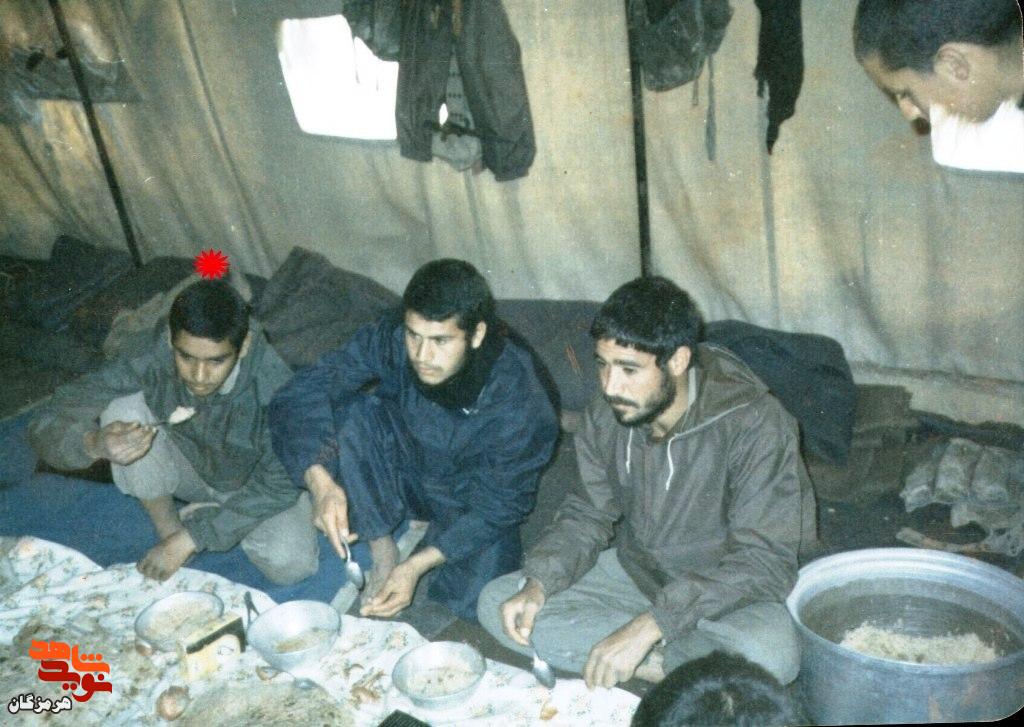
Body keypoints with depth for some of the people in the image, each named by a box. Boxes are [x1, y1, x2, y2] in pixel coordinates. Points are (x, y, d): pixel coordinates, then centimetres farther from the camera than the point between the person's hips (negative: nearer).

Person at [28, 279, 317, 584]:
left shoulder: (273, 384, -35)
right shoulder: (150, 359, -30)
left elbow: (279, 486, -26)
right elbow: (47, 421, -26)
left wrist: (188, 540, -28)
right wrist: (95, 444, -49)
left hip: (255, 482, -1)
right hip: (189, 466, 1)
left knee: (290, 563, -28)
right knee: (123, 410, -27)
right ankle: (169, 529, -5)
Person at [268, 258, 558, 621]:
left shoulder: (522, 405, -31)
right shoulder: (392, 337, -25)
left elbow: (497, 506, -22)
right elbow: (300, 395, -25)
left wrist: (417, 565, -31)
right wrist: (320, 481, -41)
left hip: (472, 505, -2)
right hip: (404, 476, 3)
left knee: (476, 603, -29)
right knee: (347, 411, -27)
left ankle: (420, 550, 4)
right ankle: (383, 552, -11)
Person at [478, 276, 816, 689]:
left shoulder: (755, 425, -26)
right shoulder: (606, 417, -9)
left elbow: (763, 560, -28)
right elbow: (586, 514, 3)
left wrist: (652, 624, -37)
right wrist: (538, 584, -16)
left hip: (726, 593, -5)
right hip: (636, 571, 6)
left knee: (771, 654, -38)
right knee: (498, 604, -11)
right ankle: (659, 662, -13)